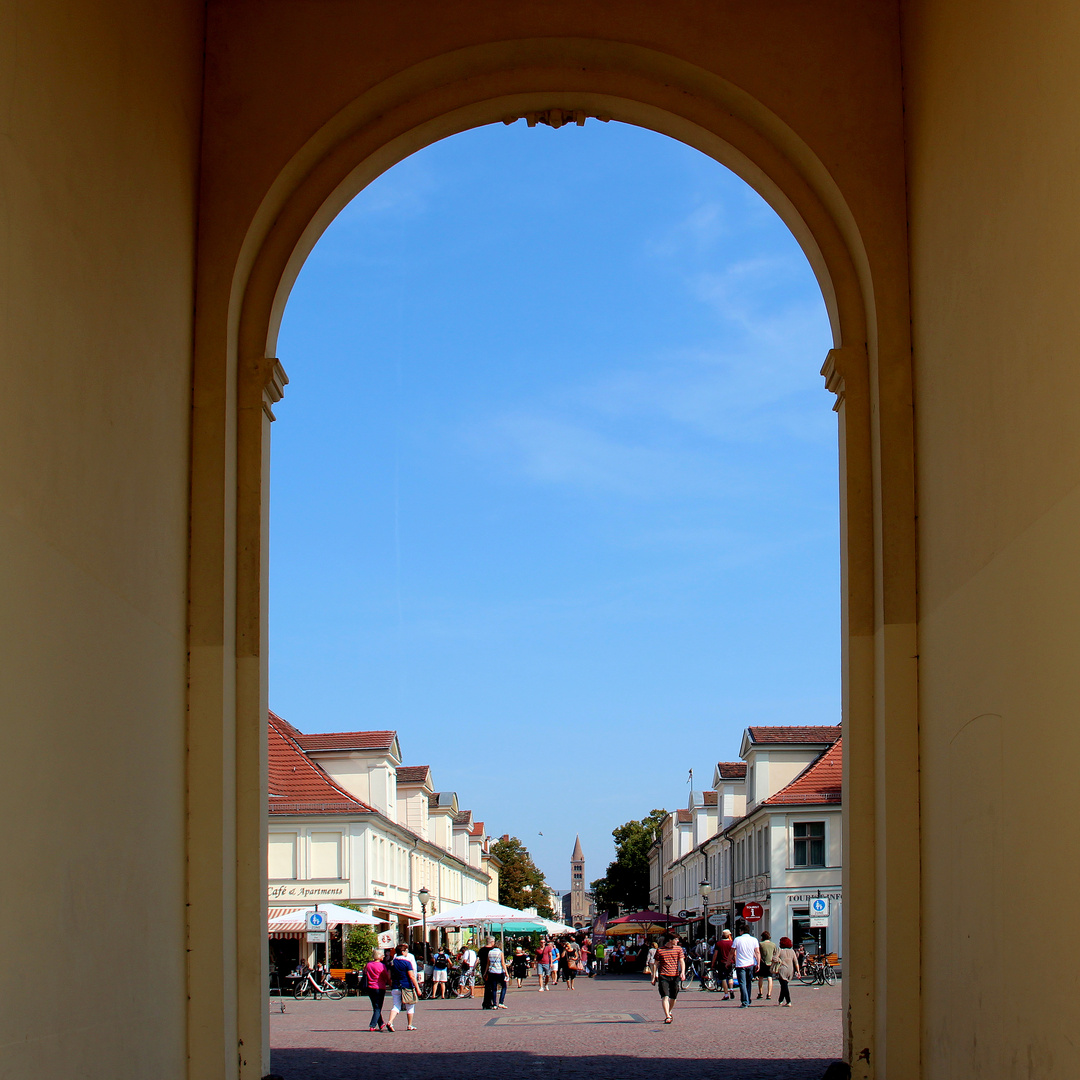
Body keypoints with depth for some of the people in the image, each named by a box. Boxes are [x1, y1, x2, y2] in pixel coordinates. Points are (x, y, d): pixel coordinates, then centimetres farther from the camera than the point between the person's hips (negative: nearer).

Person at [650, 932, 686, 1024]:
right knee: (665, 996, -13)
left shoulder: (679, 949, 8)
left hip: (675, 976, 2)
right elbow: (655, 964, 8)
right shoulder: (660, 950, 3)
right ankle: (667, 1017, -18)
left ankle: (669, 1012, 33)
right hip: (663, 976, -2)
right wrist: (653, 977, 5)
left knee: (673, 997, 9)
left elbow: (682, 961, 2)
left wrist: (682, 972, -15)